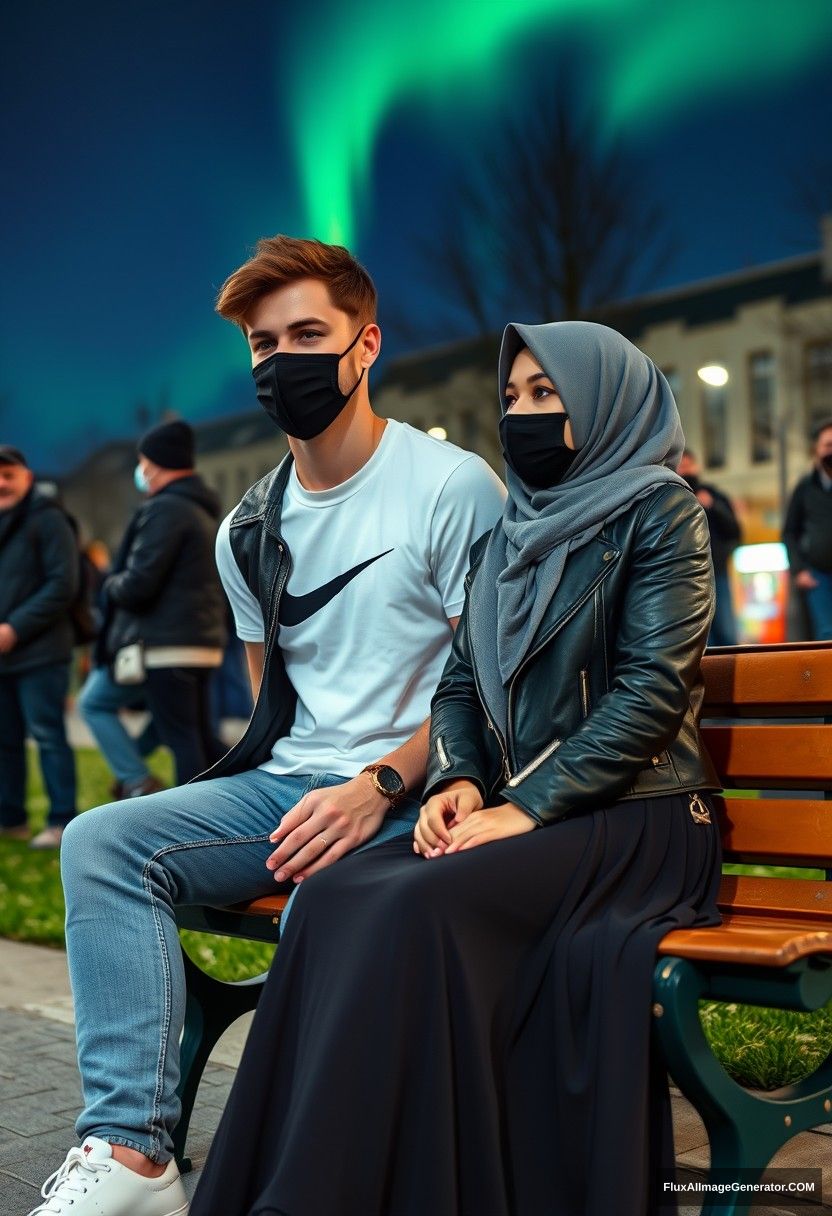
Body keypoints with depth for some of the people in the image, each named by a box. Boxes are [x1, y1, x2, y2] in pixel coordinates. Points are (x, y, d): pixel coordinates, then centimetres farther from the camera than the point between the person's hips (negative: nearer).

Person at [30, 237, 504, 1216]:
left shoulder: (453, 486, -6)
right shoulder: (249, 531, 14)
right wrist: (298, 793, 3)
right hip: (282, 788, 6)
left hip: (406, 797, -6)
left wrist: (381, 784, -20)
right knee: (102, 840, -16)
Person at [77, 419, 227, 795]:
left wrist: (111, 584, 1)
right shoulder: (203, 511, 18)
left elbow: (137, 585, -20)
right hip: (203, 643, 9)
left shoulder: (165, 509, -13)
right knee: (200, 739, 15)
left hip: (165, 648, -9)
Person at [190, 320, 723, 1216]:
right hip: (513, 810, 6)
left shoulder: (656, 511, -2)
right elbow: (461, 679, 16)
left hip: (631, 817, -6)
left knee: (418, 907, -31)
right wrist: (458, 779, -5)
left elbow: (654, 687, -12)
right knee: (332, 898, -22)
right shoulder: (509, 530, 18)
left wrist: (527, 808, -18)